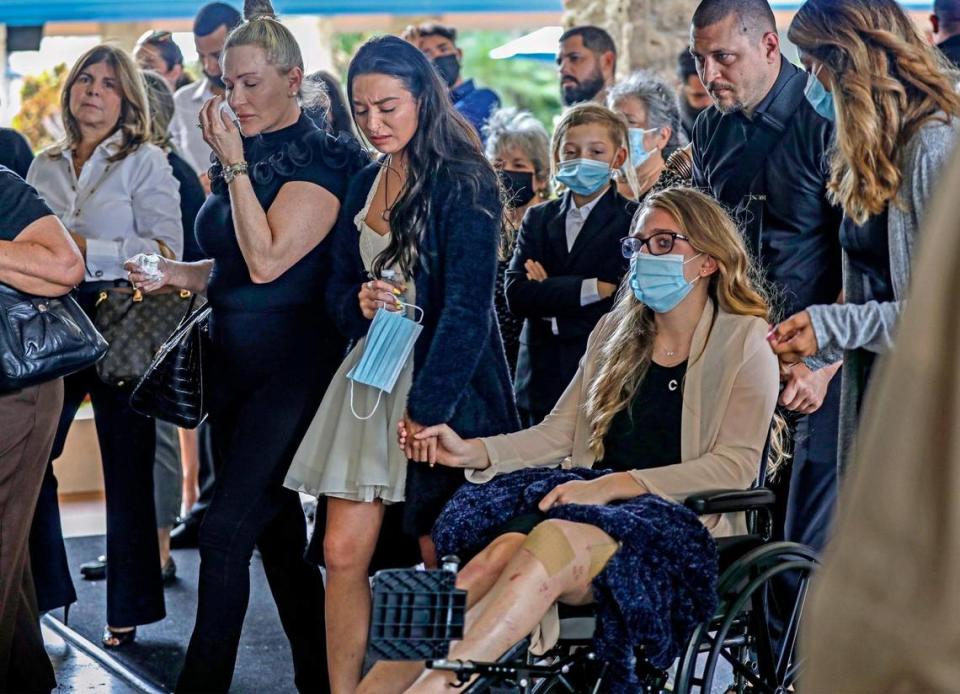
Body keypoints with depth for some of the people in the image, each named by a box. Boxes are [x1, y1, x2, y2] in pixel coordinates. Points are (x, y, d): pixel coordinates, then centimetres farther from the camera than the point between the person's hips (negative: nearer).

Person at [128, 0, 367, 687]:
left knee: (228, 527, -11)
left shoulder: (321, 159, -11)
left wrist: (236, 166, -18)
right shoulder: (246, 155, 12)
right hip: (235, 360, 8)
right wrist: (171, 274, 4)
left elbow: (266, 261, -20)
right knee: (277, 528, 12)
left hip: (291, 365, -8)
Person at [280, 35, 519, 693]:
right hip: (371, 374, 6)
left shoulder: (463, 183, -9)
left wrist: (427, 406, -22)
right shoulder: (366, 184, 12)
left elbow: (468, 303, -16)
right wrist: (360, 303, -7)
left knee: (443, 559, 1)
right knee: (344, 552, 1)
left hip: (445, 385, -6)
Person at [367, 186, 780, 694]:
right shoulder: (615, 332, 20)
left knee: (556, 539, -36)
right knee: (502, 549, -29)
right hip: (596, 494, 5)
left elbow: (736, 466, -8)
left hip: (684, 518, -4)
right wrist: (472, 452, -3)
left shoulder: (745, 342, 3)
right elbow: (557, 433, 15)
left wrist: (615, 484, -17)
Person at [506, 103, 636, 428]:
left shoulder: (634, 219, -2)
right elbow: (515, 294, -4)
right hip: (541, 383, 4)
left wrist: (548, 293, -6)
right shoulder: (538, 218, 12)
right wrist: (592, 288, -14)